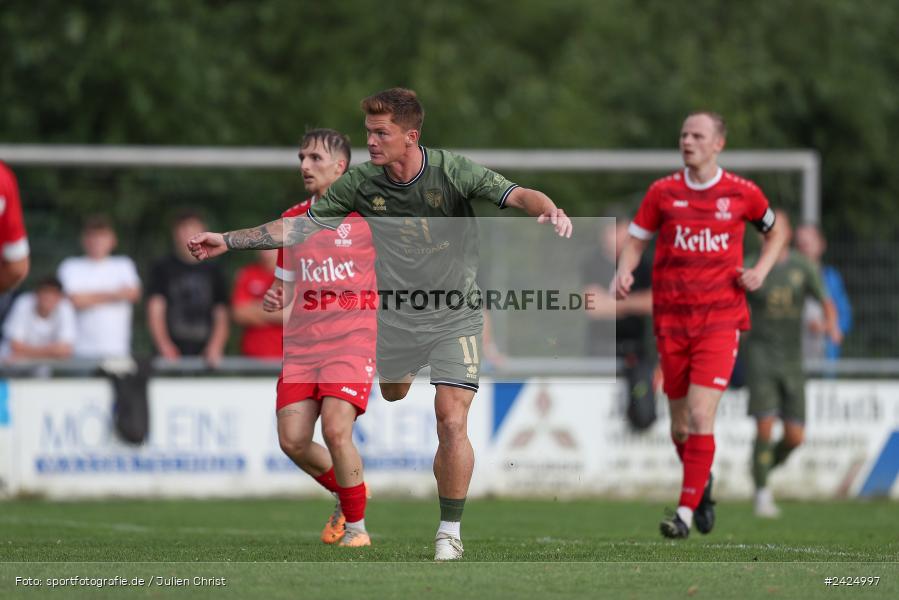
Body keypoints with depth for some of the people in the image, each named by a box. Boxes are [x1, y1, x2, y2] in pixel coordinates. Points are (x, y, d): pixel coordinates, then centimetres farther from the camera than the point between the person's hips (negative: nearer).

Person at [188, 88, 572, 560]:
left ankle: (450, 531, 1)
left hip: (454, 318, -4)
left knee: (452, 424, -13)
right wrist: (228, 241, -6)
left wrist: (549, 210, -48)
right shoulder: (363, 182, -8)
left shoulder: (452, 172, -17)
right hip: (395, 317, 4)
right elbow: (302, 227, -2)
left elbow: (516, 195, -26)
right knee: (392, 398, 20)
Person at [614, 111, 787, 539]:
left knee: (701, 416, -15)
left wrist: (761, 270, 2)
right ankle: (702, 482, 36)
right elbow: (636, 241, 10)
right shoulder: (662, 192, 3)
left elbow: (775, 232, 19)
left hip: (720, 319, -2)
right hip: (671, 317, 2)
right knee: (680, 423, 8)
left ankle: (685, 512, -14)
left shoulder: (742, 193, 1)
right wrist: (623, 273, -11)